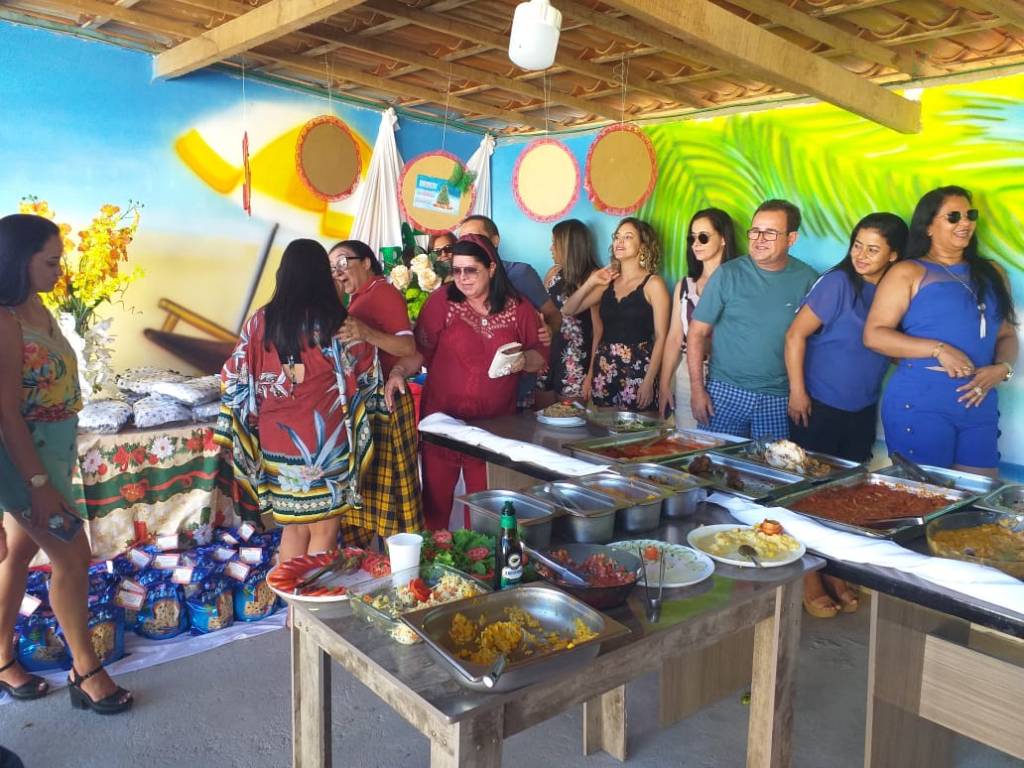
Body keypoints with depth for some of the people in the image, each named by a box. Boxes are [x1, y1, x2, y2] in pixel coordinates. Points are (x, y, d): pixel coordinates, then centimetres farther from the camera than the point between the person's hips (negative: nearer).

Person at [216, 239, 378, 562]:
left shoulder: (261, 320, 0)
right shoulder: (334, 321, -10)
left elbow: (236, 377, 4)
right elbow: (367, 374, -2)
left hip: (277, 437, 4)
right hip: (323, 437, -4)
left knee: (293, 526, 18)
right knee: (324, 528, 9)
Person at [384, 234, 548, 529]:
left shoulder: (518, 308, 3)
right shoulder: (442, 301, -1)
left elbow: (541, 355, 8)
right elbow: (420, 349, -3)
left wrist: (523, 360, -12)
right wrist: (399, 371, -20)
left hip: (496, 424, 1)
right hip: (443, 420, 0)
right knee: (436, 497, 8)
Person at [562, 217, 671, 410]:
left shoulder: (653, 284, -4)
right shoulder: (608, 282, 11)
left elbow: (661, 337, -9)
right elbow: (568, 310, 10)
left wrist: (649, 381, -16)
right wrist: (590, 282, 0)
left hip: (637, 370, -5)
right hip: (604, 370, 5)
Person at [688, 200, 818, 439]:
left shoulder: (807, 279, 0)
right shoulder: (728, 274, -4)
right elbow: (698, 333, -2)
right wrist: (697, 389, -6)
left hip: (779, 399, 1)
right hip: (725, 392, -1)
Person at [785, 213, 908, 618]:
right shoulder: (837, 282, -13)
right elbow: (796, 334, -13)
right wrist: (797, 391, -15)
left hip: (862, 412, 5)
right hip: (819, 407, -5)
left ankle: (838, 575, 30)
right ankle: (810, 579, 18)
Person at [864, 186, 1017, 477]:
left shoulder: (991, 273, 15)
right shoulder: (908, 273, 0)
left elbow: (1007, 335, 18)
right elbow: (874, 334, -8)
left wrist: (1002, 368, -3)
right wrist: (938, 349, -17)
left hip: (980, 408, 5)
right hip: (920, 407, -5)